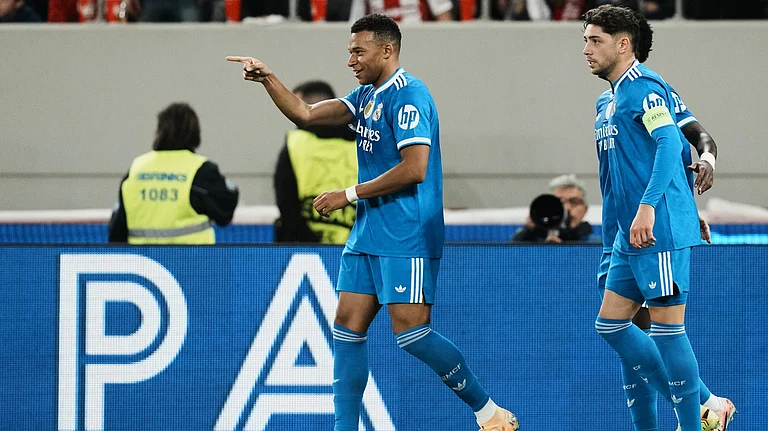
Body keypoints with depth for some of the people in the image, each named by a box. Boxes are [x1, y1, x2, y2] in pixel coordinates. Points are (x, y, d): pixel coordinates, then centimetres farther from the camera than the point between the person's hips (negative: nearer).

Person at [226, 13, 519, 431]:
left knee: (411, 333, -12)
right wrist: (268, 79, 2)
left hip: (406, 239, -9)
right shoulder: (366, 96, 15)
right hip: (367, 235, 9)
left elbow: (414, 169, -22)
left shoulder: (407, 96, -14)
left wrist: (350, 194, -15)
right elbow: (306, 115, 15)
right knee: (348, 329, 3)